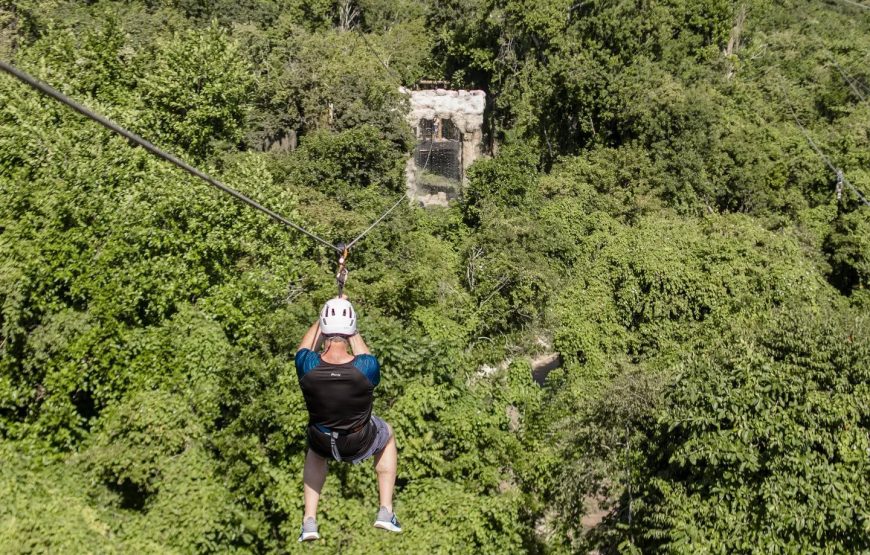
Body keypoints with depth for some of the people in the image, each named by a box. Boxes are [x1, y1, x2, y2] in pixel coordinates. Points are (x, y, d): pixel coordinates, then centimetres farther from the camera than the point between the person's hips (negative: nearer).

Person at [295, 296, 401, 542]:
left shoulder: (307, 365, -24)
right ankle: (386, 512, 30)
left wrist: (325, 315, 9)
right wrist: (352, 331, 8)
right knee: (387, 435, 33)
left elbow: (304, 346, 2)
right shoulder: (367, 367, -28)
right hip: (360, 444, -2)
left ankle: (309, 521, 33)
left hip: (323, 444, 2)